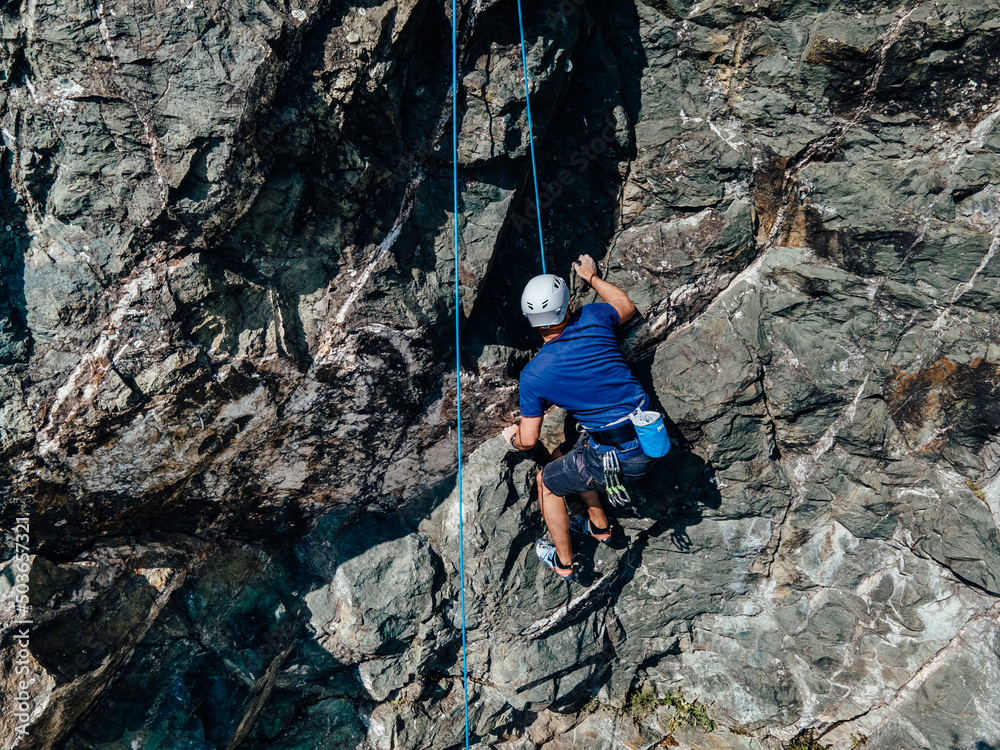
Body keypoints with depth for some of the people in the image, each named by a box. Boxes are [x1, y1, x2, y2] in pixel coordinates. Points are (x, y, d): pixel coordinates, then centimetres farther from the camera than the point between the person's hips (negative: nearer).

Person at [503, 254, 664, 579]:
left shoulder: (533, 374, -13)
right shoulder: (593, 319, -5)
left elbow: (528, 440, -2)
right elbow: (626, 307, 20)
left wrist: (512, 435, 22)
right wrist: (591, 276, 33)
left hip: (615, 458, -6)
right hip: (651, 439, 6)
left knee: (548, 481, 22)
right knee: (566, 460, 31)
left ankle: (563, 561, 39)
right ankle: (599, 526, 48)